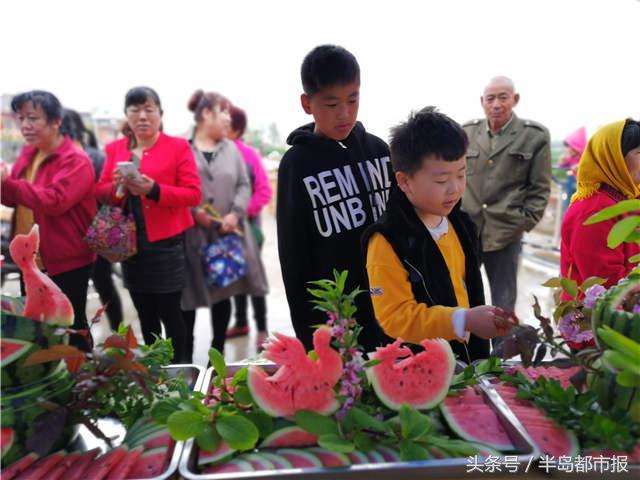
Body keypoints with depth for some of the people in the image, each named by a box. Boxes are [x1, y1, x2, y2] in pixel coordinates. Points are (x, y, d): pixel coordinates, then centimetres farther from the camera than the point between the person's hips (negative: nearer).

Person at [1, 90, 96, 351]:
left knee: (70, 327, 6)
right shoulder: (28, 153, 9)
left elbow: (55, 201, -30)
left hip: (66, 262, -8)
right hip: (30, 259, 8)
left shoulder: (75, 160, -17)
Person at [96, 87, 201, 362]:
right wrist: (117, 187, -11)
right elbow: (100, 193, 11)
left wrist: (154, 190, -22)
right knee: (145, 315, 15)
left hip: (166, 244, -4)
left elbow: (193, 194, -9)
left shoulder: (178, 146, -3)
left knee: (170, 313, 0)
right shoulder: (114, 149, 11)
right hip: (130, 244, 5)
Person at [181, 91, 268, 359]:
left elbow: (244, 185, 8)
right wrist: (193, 212, -16)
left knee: (224, 293, 12)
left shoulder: (231, 149, 11)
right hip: (192, 234, -4)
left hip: (228, 233, 5)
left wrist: (235, 213, -8)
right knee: (190, 297, 2)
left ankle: (218, 352, 28)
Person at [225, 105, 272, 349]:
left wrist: (242, 211, -17)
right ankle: (241, 322, 32)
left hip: (248, 224, -4)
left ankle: (262, 328, 13)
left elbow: (264, 191, -11)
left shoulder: (249, 154, -10)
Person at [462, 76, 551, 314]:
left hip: (506, 233, -2)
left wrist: (524, 222, -6)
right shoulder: (466, 132, 6)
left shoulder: (535, 136, -2)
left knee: (503, 305, 11)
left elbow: (540, 188, 1)